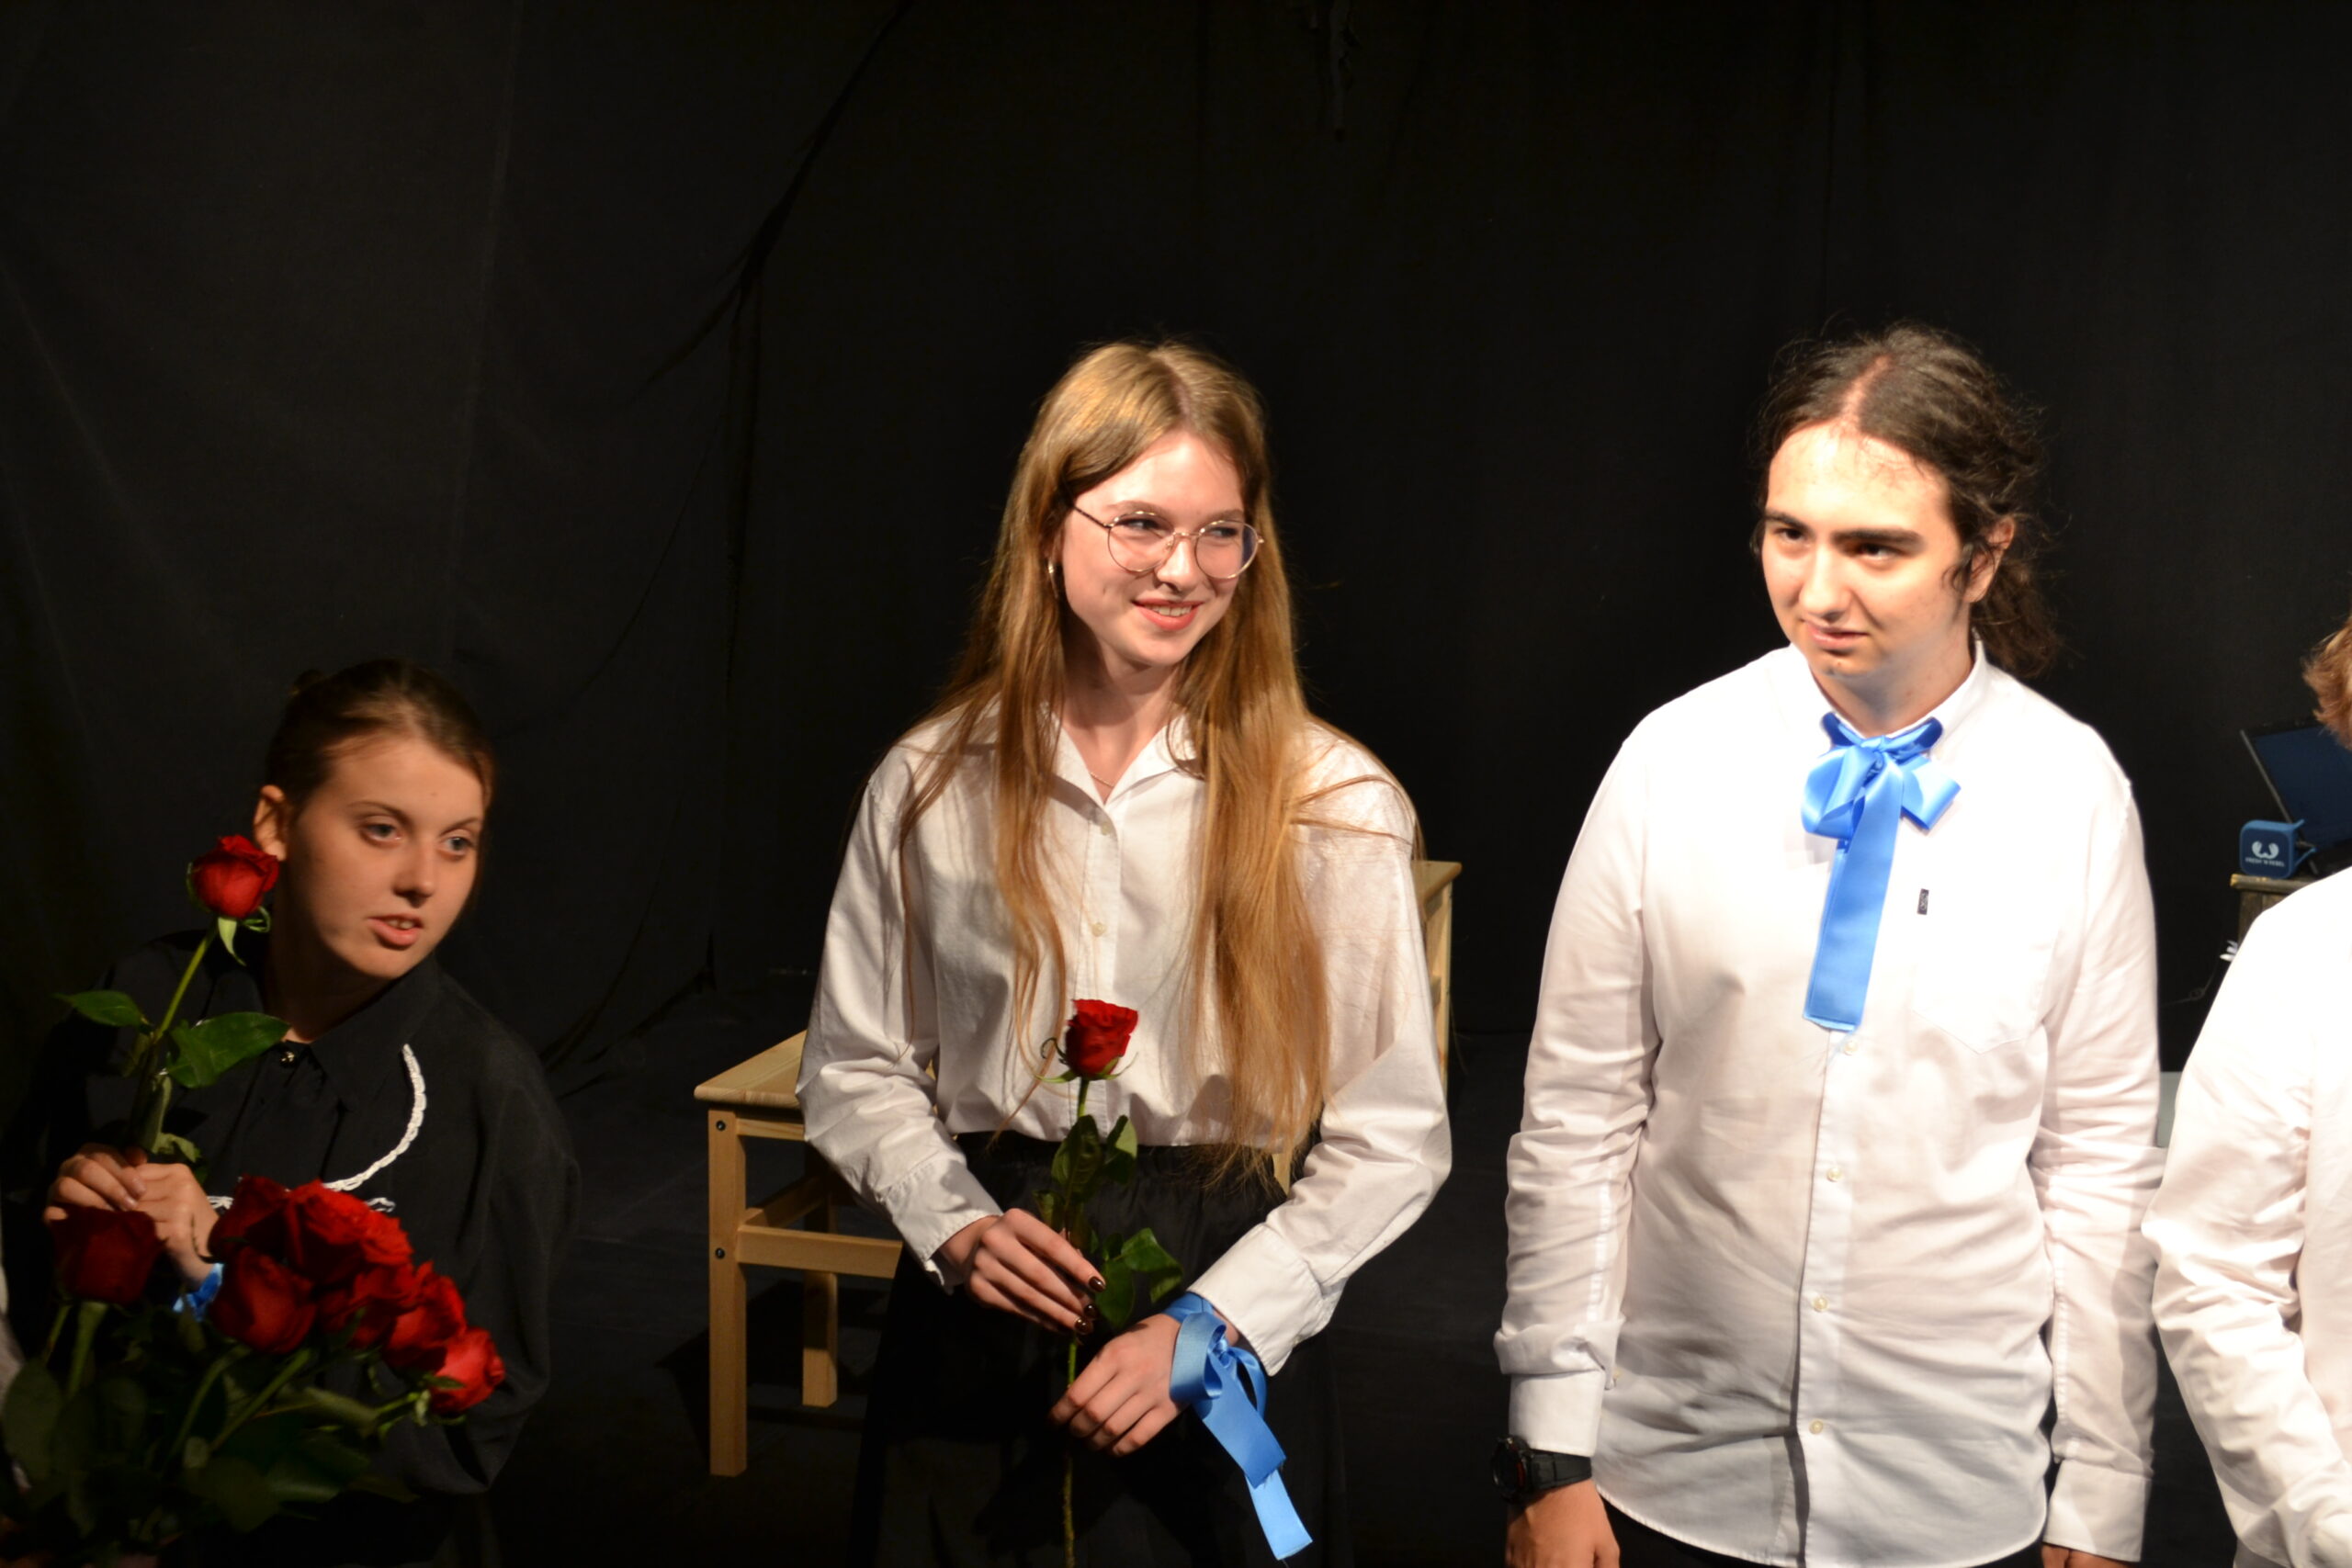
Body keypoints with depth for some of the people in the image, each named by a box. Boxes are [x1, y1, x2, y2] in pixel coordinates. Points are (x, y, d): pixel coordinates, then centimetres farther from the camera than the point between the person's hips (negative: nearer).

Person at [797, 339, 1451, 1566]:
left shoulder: (1334, 806, -7)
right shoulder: (932, 784, -1)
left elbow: (1392, 1137, -6)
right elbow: (854, 1068, 7)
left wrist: (1209, 1329, -14)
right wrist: (956, 1226, -10)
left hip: (1228, 1357, -1)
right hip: (973, 1340, 2)